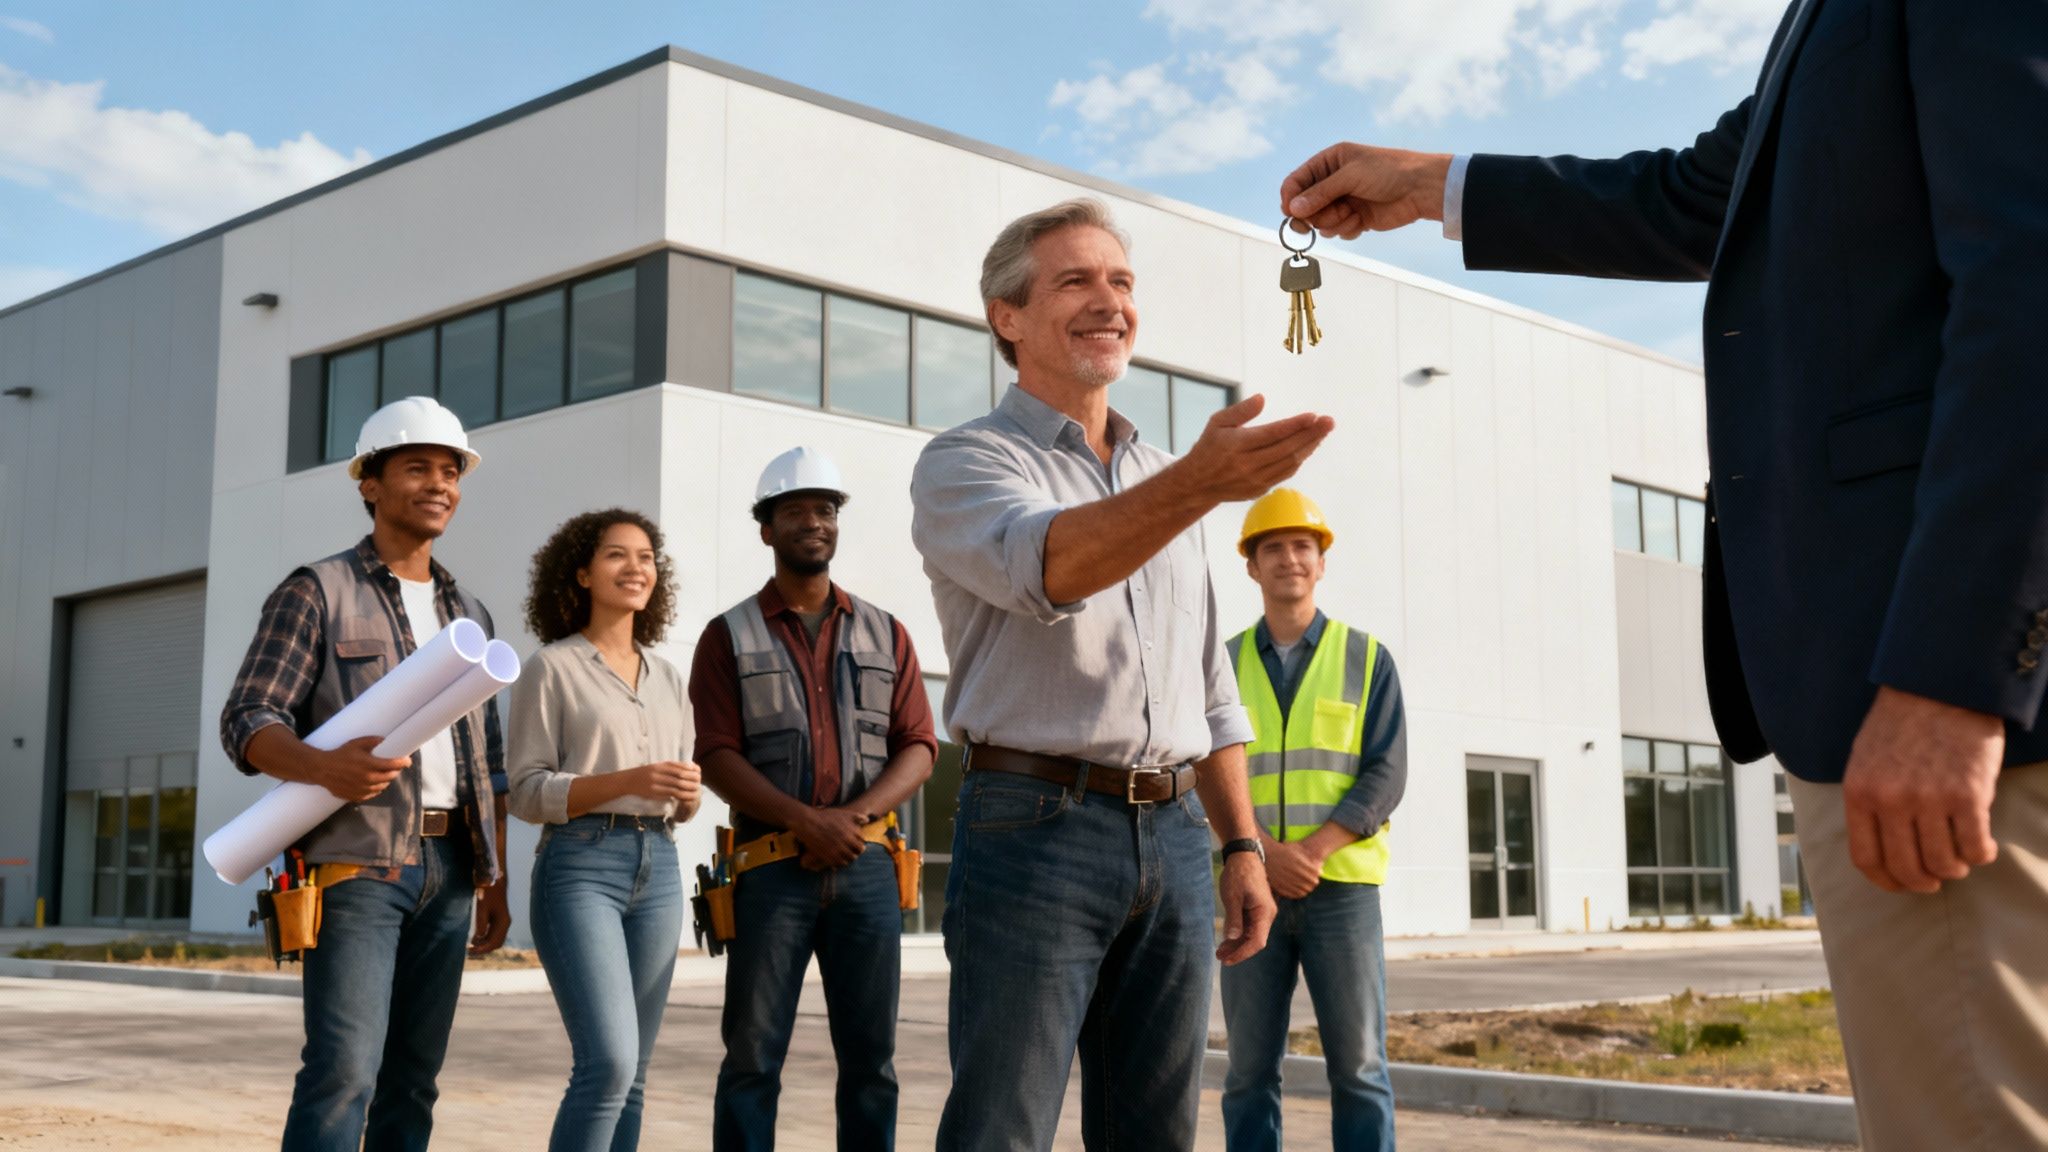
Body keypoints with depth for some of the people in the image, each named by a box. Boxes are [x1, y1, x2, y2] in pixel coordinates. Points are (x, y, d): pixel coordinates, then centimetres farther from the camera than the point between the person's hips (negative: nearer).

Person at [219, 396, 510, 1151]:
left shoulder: (467, 613, 18)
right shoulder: (317, 593, 1)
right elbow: (247, 721, -6)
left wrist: (496, 880, 12)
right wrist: (326, 767, -27)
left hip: (448, 868, 6)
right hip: (357, 863, -6)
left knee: (413, 1075, 7)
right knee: (344, 1070, -14)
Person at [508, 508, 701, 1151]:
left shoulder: (667, 679, 16)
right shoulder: (551, 669, -1)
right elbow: (527, 791, -6)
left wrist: (686, 798, -3)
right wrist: (628, 781, -18)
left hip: (658, 870, 6)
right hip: (580, 867, -6)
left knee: (629, 1073, 6)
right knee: (608, 1063, -17)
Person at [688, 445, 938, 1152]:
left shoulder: (885, 635, 14)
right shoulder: (730, 636, 6)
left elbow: (918, 747, 7)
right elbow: (717, 757, -3)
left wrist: (856, 814, -11)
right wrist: (808, 821, -16)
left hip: (867, 864, 2)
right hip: (772, 868, -2)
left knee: (870, 1056, 4)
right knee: (752, 1056, -1)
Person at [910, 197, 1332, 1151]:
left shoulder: (1164, 479, 20)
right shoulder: (965, 463, 0)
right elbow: (1047, 567, -24)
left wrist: (1242, 846, 13)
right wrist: (1198, 486, -40)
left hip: (1174, 834, 6)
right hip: (1036, 825, -6)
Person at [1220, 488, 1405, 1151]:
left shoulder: (1366, 659, 5)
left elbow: (1385, 776, -3)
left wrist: (1315, 851, -17)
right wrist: (1268, 851, -16)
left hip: (1342, 887, -1)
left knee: (1358, 1065, -3)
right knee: (1251, 1068, 2)